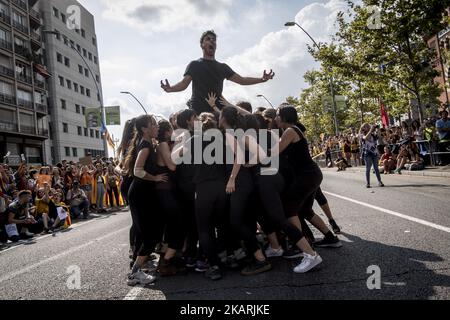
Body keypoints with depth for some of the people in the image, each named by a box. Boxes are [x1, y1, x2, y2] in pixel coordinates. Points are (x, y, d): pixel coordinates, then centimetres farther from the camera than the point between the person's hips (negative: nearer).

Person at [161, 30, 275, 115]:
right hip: (198, 111, -3)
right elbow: (184, 83, -4)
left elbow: (241, 80, 15)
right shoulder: (194, 65, 8)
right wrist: (170, 89, -26)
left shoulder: (222, 67, 19)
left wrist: (261, 79, 3)